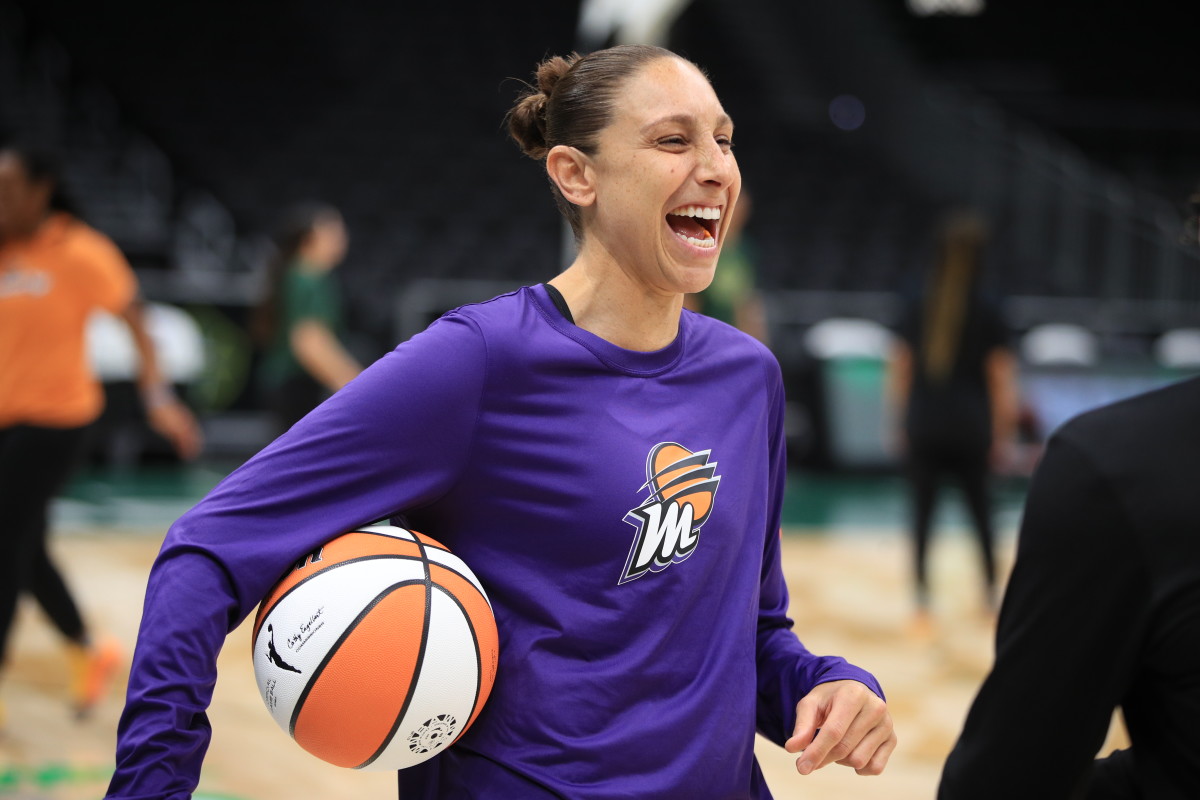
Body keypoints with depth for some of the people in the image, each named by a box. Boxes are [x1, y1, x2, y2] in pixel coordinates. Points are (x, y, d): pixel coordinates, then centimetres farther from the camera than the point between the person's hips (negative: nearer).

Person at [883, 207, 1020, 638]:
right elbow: (1002, 380, -6)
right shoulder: (987, 311, -7)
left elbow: (898, 371, 3)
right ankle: (991, 595, 25)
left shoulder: (917, 306, -1)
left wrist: (898, 425, 12)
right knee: (980, 509, 15)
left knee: (921, 514, 5)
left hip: (923, 426, 1)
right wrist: (1002, 436, 4)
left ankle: (922, 602, 2)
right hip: (970, 429, -1)